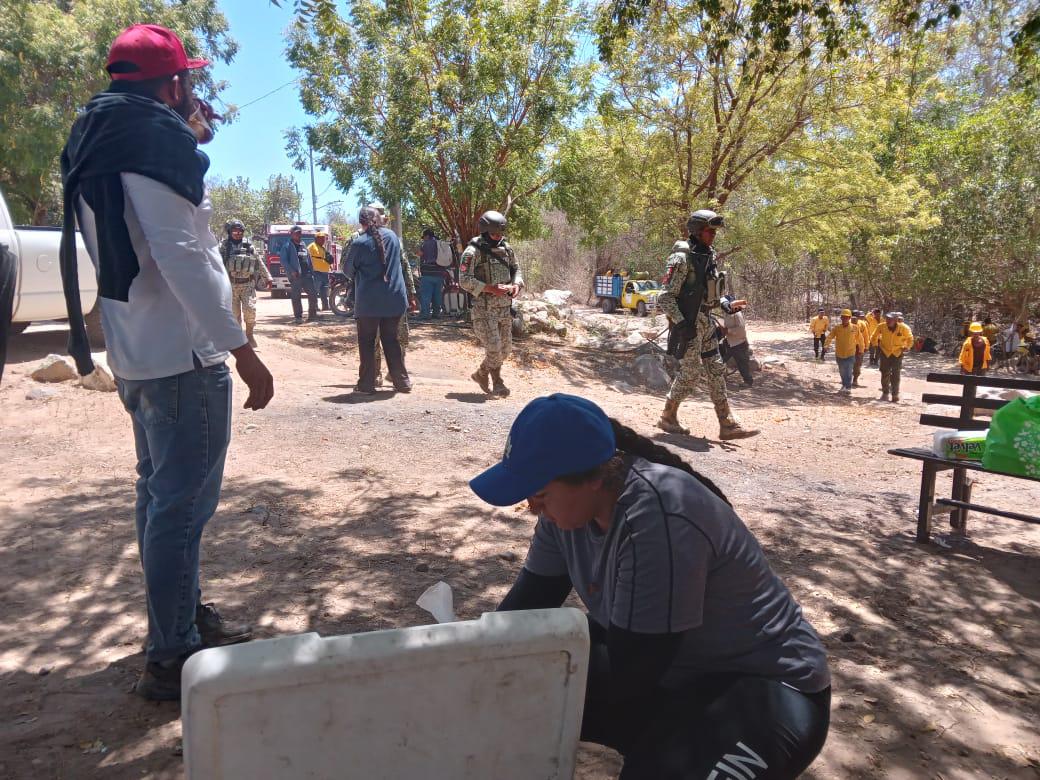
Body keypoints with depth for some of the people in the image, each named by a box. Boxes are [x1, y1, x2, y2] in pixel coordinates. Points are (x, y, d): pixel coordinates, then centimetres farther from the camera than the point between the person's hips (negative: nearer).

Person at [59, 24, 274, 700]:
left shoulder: (102, 143, 15)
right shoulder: (156, 139, -14)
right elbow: (181, 255, -22)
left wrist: (191, 135, 23)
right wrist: (243, 352, -22)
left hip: (137, 353, 10)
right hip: (182, 353, -10)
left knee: (161, 492, 18)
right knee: (183, 503, -3)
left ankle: (185, 618, 33)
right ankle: (173, 657, 7)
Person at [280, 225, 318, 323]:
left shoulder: (303, 246, 20)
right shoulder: (287, 246, 1)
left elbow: (309, 260, 22)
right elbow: (284, 261, -7)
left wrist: (312, 273, 14)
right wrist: (291, 271, -18)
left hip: (307, 275, 5)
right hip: (295, 276, -5)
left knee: (313, 295, 2)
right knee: (296, 297, -2)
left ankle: (312, 314, 13)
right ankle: (298, 317, 3)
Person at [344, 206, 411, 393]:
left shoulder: (359, 243, -11)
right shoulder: (392, 236, 3)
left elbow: (348, 270, 2)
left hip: (369, 301, -4)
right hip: (394, 298, 4)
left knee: (366, 342, 7)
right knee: (391, 340, 14)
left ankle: (366, 384, 9)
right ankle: (402, 381, 15)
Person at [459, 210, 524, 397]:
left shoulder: (506, 248, 8)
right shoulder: (473, 251, -11)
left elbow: (516, 269, 19)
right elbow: (464, 280, -15)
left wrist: (517, 285, -2)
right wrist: (490, 288, -22)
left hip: (505, 307, 7)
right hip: (484, 309, -6)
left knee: (505, 349, 11)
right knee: (494, 350, -8)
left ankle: (481, 374, 31)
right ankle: (496, 382, 14)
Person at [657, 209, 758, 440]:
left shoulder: (710, 257, 11)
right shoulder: (682, 260, -14)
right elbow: (665, 297, -17)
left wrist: (722, 302, 7)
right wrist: (681, 322, -23)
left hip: (705, 323, 9)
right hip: (688, 325, -8)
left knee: (716, 371, 7)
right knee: (690, 373, -3)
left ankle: (727, 424, 11)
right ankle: (667, 417, 16)